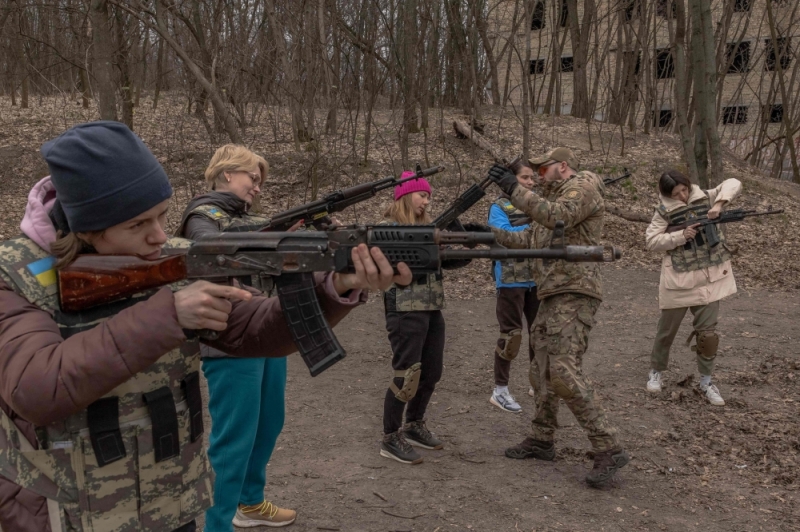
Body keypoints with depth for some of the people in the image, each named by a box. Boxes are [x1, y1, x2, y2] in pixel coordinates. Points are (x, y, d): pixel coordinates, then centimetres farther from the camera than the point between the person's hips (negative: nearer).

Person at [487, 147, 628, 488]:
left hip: (574, 294, -10)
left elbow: (557, 217, -23)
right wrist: (489, 232, 15)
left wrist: (514, 189, -23)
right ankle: (541, 441, 26)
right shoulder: (556, 198, 26)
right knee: (542, 371, 14)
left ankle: (608, 450, -13)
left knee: (565, 373, -18)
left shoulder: (583, 186, -3)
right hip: (552, 297, 10)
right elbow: (528, 241, 23)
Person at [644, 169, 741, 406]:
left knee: (707, 332, 2)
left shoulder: (705, 198, 2)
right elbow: (651, 241, -10)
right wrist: (681, 235, -20)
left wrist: (719, 203, -21)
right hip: (678, 280, -2)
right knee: (667, 330, 10)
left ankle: (706, 382, 17)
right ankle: (656, 372, 31)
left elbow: (733, 184, -4)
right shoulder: (664, 211, -5)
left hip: (710, 278, 2)